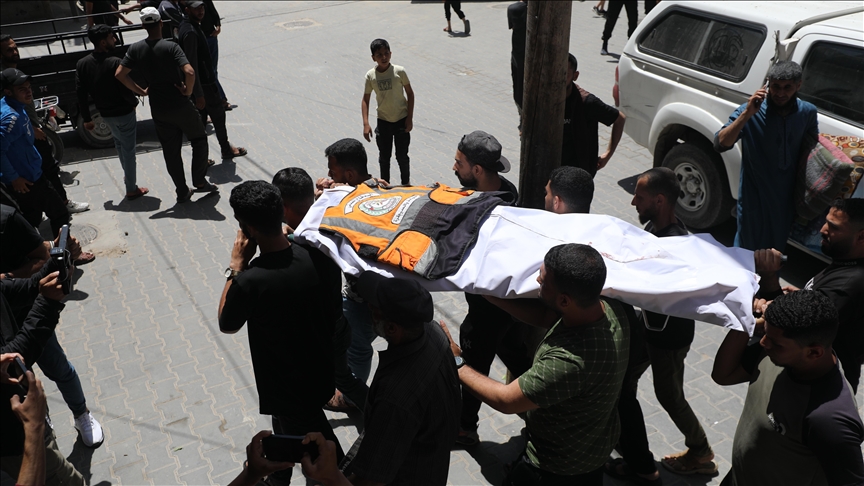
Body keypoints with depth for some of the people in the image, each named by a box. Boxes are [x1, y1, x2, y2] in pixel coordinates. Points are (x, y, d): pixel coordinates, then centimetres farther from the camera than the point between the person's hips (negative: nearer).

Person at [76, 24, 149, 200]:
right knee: (128, 149, 4)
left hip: (105, 113, 6)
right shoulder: (115, 63, -23)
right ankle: (131, 189, 11)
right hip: (124, 113, -6)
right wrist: (134, 102, 0)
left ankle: (127, 174, 47)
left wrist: (86, 118, 8)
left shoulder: (82, 64, -4)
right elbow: (125, 90, -22)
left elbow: (81, 94, -1)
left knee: (119, 143, 29)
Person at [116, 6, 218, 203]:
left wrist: (141, 91, 6)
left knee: (170, 151, 13)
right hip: (180, 105, -4)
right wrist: (188, 91, -11)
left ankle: (182, 192, 19)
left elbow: (119, 74, -2)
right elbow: (189, 72, -28)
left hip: (158, 109, 4)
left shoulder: (135, 49, -1)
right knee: (199, 140, 16)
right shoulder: (170, 47, -15)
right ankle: (199, 181, 13)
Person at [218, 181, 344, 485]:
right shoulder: (320, 255, -18)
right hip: (323, 372, 6)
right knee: (285, 428, 34)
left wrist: (236, 266, -10)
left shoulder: (249, 281, -32)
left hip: (287, 388, -6)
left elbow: (226, 325, -9)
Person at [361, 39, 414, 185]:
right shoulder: (370, 75, -9)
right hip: (383, 122, 2)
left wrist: (410, 118, -7)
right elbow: (365, 100, -2)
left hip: (401, 120, -1)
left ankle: (406, 183, 27)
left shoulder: (399, 71, -13)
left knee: (402, 156, 7)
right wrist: (366, 124, -8)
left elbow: (410, 93, -4)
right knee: (384, 157, 13)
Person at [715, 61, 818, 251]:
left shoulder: (808, 112, -4)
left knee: (775, 252, 21)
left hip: (786, 199, 4)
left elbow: (814, 147, 14)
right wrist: (747, 114, -37)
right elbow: (720, 144, -29)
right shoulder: (750, 111, -17)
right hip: (755, 198, -4)